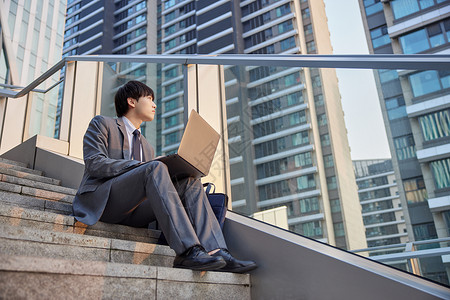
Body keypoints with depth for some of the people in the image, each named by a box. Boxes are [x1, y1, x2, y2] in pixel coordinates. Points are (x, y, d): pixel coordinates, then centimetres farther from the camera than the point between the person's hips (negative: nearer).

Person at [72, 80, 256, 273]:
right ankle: (187, 252, -43)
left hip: (132, 212, 6)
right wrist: (140, 166, -19)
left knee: (191, 182, -15)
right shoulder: (102, 124, 12)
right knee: (155, 168, -31)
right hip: (102, 201, -5)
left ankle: (216, 251, -33)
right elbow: (94, 163, -6)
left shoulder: (147, 147, 29)